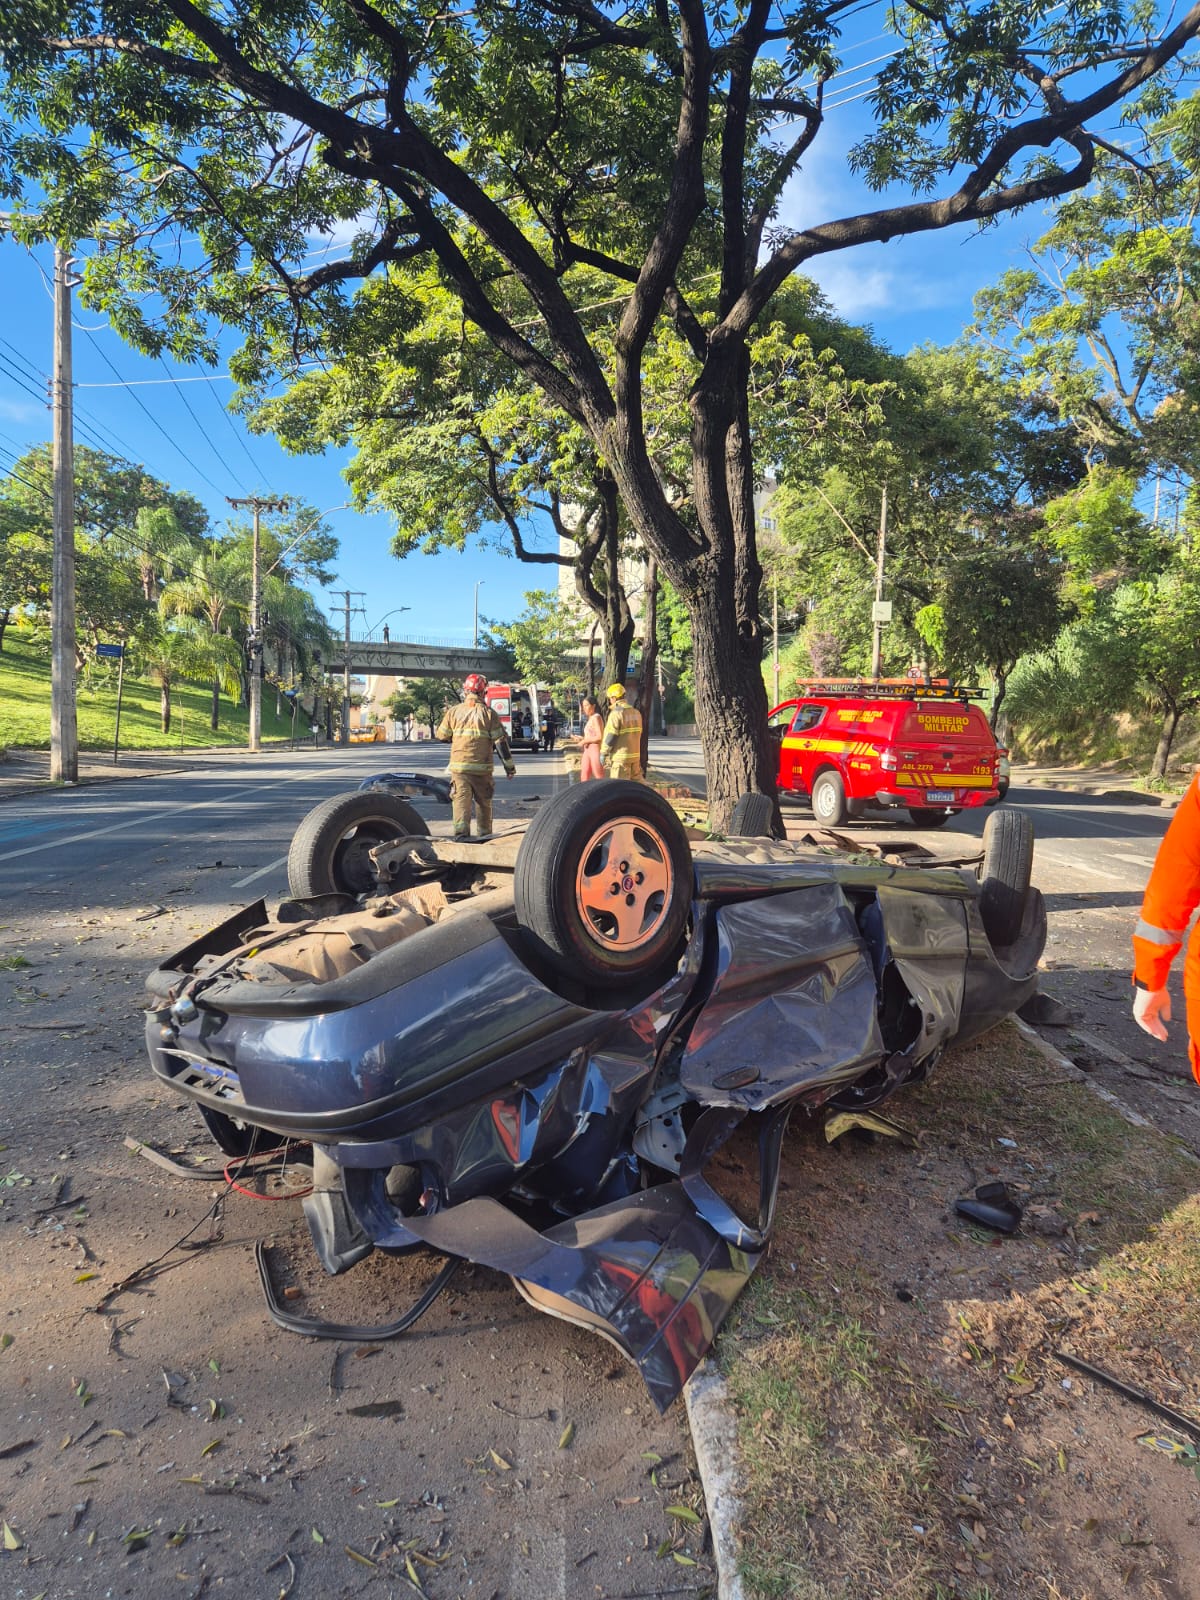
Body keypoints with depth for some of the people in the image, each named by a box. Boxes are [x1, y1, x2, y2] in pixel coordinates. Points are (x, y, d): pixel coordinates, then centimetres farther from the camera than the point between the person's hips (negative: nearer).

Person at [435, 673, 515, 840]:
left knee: (461, 800, 0)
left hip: (459, 766, 0)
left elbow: (440, 735, 12)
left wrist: (445, 715, 29)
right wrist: (509, 765, 2)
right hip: (482, 767, 0)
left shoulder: (454, 712, 2)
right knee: (483, 802, 12)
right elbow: (500, 741, -4)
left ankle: (461, 831, -15)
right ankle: (484, 835, 19)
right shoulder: (488, 713, -2)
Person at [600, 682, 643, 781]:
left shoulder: (616, 713, -13)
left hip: (620, 756, -7)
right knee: (637, 780, 14)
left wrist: (603, 753, -7)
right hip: (635, 755, 7)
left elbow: (610, 736, -15)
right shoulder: (636, 712, 11)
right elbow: (638, 734, 14)